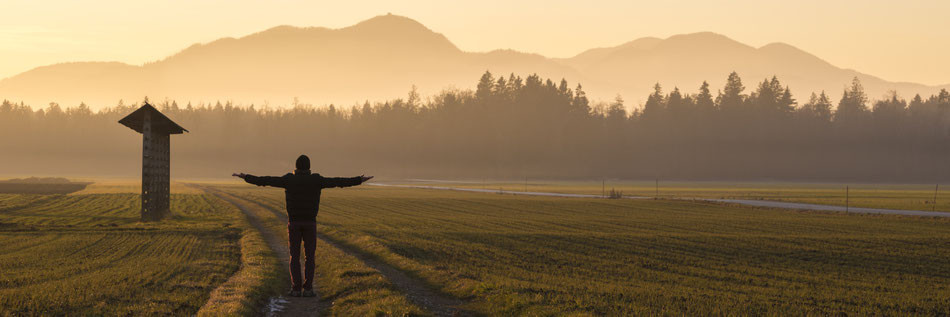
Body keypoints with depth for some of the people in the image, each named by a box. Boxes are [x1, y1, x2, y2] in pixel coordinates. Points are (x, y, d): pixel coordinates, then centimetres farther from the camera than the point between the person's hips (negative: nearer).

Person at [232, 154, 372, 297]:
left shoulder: (288, 180, -4)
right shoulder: (316, 180, -5)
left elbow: (266, 180, 1)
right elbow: (338, 181, 0)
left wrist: (246, 177, 11)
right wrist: (359, 180, 8)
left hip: (293, 223, 0)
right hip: (310, 223, 0)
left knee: (295, 256, 6)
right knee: (309, 257, 6)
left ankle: (296, 289, 1)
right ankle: (308, 288, 0)